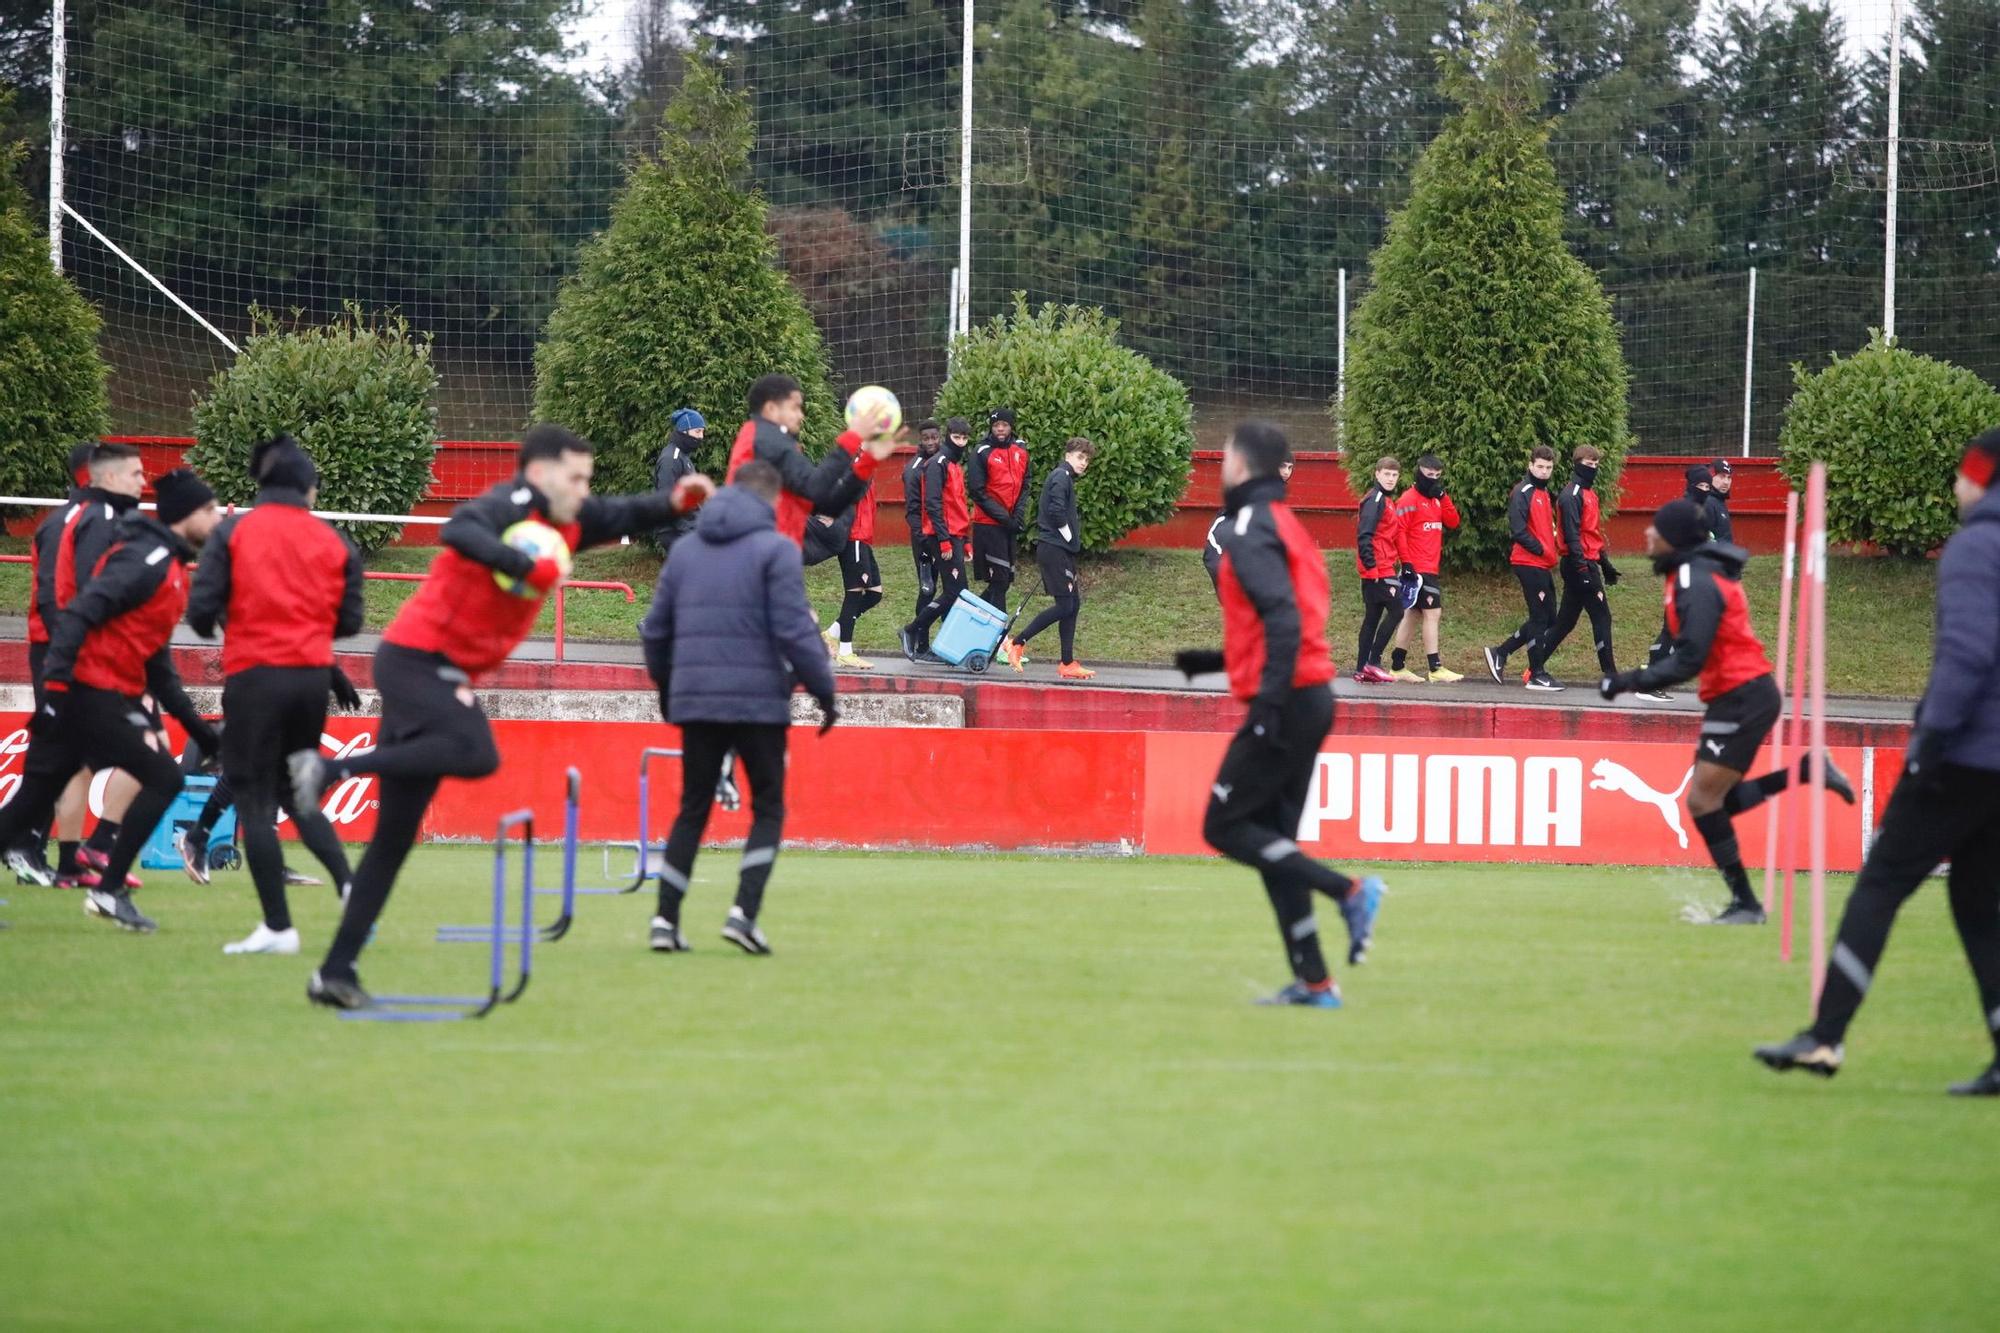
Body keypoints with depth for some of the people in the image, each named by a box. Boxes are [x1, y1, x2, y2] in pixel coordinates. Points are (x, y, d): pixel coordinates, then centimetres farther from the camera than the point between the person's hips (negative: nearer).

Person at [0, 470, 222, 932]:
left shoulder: (169, 566, 19)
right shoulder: (146, 558, -11)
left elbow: (156, 660, 23)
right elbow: (81, 612, -21)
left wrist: (196, 726, 22)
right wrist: (56, 681, -30)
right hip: (92, 690, -10)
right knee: (162, 777, -7)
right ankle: (109, 890, -4)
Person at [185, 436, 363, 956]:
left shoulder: (234, 532, -3)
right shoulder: (335, 542, 5)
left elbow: (201, 608, -7)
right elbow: (349, 621, 7)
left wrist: (215, 626, 16)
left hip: (256, 674, -4)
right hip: (313, 675, 4)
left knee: (255, 800, 3)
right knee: (296, 792, 20)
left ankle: (278, 926, -2)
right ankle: (349, 884, 1)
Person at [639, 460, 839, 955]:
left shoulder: (686, 550, 12)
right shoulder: (774, 549, -4)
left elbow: (656, 628, 16)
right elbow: (794, 630, -11)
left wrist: (665, 683, 30)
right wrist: (824, 690, -4)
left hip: (694, 701, 5)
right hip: (759, 700, -5)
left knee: (693, 809, 12)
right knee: (768, 808, 6)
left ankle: (666, 919, 4)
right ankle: (744, 911, -10)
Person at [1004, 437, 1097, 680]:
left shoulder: (1062, 477, 21)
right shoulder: (1061, 477, -10)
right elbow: (1056, 511, -23)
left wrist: (1073, 543, 12)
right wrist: (1069, 537, -11)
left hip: (1060, 550, 10)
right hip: (1054, 549, -10)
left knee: (1073, 604, 8)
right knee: (1064, 605, -11)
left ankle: (1068, 663, 9)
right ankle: (1016, 643, -7)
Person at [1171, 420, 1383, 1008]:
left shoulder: (1250, 529, -10)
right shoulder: (1289, 525, 19)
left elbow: (1284, 620, -22)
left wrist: (1269, 702, -27)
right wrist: (1207, 661, 27)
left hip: (1286, 703, -9)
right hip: (1312, 698, 9)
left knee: (1224, 826, -3)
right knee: (1271, 838, 11)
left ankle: (1348, 891, -12)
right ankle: (1312, 982, 7)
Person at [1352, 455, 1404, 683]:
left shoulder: (1387, 500, 18)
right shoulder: (1375, 500, -12)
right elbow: (1364, 536, -20)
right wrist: (1371, 565, -22)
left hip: (1380, 569, 10)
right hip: (1379, 569, -10)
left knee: (1373, 617, 10)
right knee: (1396, 611, -10)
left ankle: (1362, 669, 12)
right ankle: (1373, 663, -10)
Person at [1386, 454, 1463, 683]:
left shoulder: (1436, 499, 18)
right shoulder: (1410, 499, -9)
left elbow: (1453, 522, 9)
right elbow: (1399, 531, -14)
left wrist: (1443, 497, -2)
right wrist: (1406, 562, -20)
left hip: (1431, 568, 9)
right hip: (1418, 569, -9)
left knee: (1411, 614, 12)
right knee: (1432, 613, -12)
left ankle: (1398, 667, 17)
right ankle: (1435, 669, -12)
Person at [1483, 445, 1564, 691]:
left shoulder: (1544, 493, 17)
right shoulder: (1523, 493, -11)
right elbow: (1518, 530, -19)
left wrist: (1553, 550, 6)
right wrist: (1541, 550, -15)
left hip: (1543, 565, 9)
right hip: (1529, 563, -9)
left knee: (1548, 619, 12)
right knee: (1540, 618, -6)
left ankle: (1500, 653, 18)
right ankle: (1537, 675, -1)